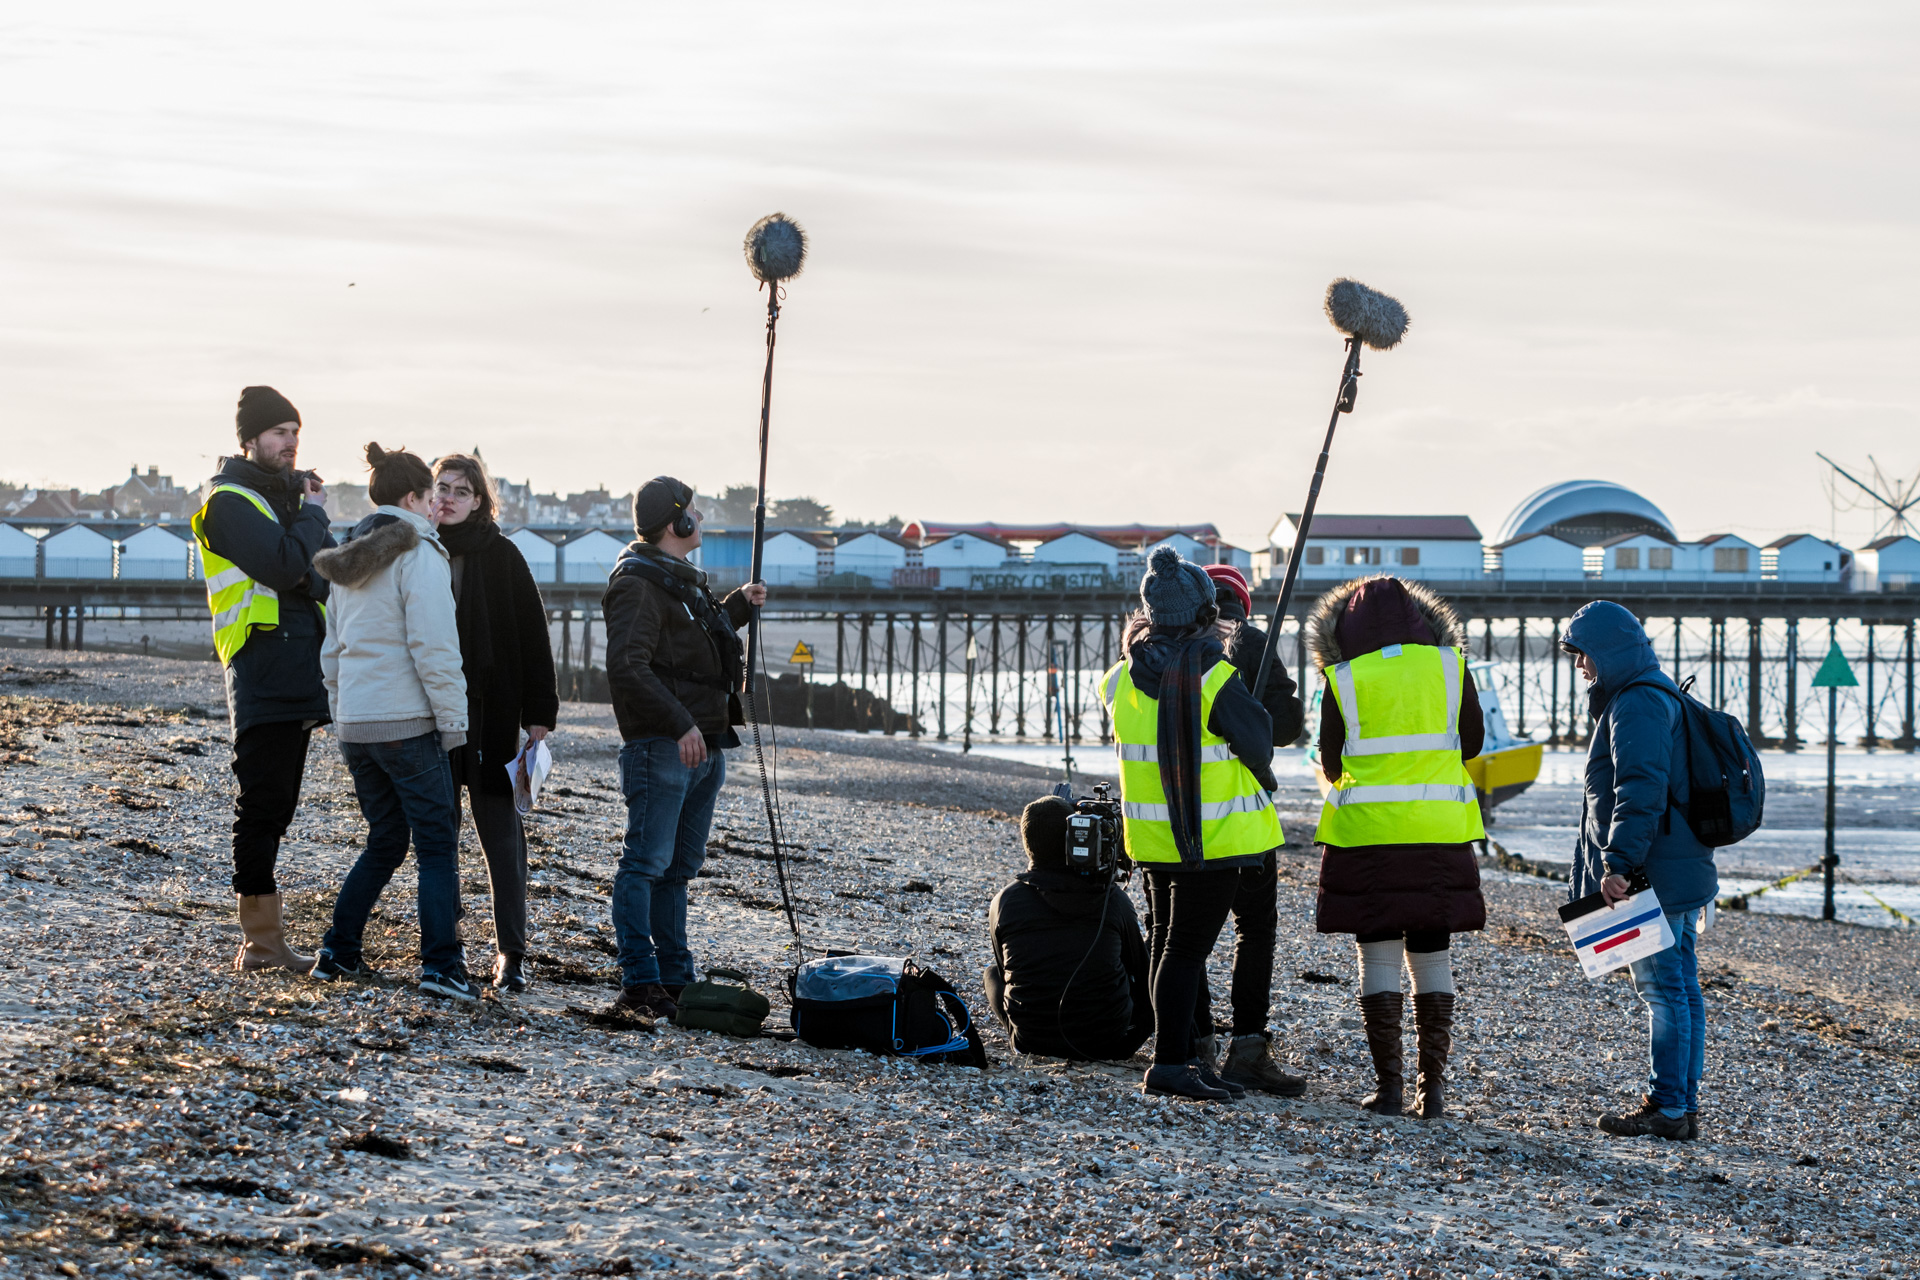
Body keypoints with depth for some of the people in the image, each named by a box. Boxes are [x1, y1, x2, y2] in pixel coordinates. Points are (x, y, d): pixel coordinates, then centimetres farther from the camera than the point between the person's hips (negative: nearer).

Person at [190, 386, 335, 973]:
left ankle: (263, 936, 16)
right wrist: (315, 514, -6)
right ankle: (262, 939, -7)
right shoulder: (231, 501, -8)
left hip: (298, 677, 9)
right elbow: (286, 567, -22)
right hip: (262, 676, -9)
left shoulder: (285, 498, 20)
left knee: (275, 808, 11)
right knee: (261, 806, -8)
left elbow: (326, 575, 16)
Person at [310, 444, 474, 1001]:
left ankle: (339, 951, 14)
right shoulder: (418, 555, -10)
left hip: (354, 725, 8)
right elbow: (434, 648, -16)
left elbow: (332, 651, 18)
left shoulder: (350, 561, 15)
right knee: (437, 845, -2)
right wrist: (453, 722, -12)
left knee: (385, 841, 18)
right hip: (407, 724, -8)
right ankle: (441, 964, -9)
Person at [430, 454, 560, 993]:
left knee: (500, 830, -1)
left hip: (490, 714, -2)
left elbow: (532, 635, -1)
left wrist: (539, 715, -6)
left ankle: (511, 951, 2)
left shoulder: (502, 557, -1)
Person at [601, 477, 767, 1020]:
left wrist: (738, 606, 24)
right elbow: (628, 666, -23)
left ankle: (675, 977, 19)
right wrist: (680, 725, -26)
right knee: (647, 862, -9)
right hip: (661, 747, -10)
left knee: (679, 866, 14)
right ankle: (640, 984, -9)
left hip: (703, 746, 10)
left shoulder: (682, 580, 20)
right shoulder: (638, 584, -13)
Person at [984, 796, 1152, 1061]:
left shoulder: (1005, 902, -9)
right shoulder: (1114, 900, -9)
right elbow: (1136, 966, 8)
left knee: (992, 972, 30)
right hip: (1108, 1043, -1)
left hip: (1031, 1041, 1)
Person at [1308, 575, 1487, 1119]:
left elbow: (1331, 765, 4)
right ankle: (1433, 1087, 7)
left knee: (1378, 957, 3)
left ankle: (1388, 1086, 0)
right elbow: (1471, 743, 13)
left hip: (1367, 832, -2)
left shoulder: (1342, 681, -4)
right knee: (1431, 956, 8)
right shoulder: (1450, 667, 2)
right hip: (1440, 830, 2)